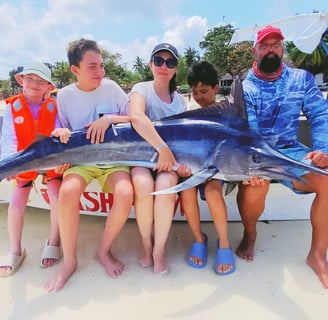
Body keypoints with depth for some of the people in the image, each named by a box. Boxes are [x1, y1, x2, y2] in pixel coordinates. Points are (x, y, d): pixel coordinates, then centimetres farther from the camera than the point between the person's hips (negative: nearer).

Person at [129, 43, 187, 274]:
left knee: (166, 184, -31)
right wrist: (163, 148, -31)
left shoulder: (179, 101, 10)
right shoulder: (142, 89, -3)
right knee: (143, 184, -34)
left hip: (168, 158, 2)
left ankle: (160, 249, -12)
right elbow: (136, 117, -26)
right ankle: (146, 244, -6)